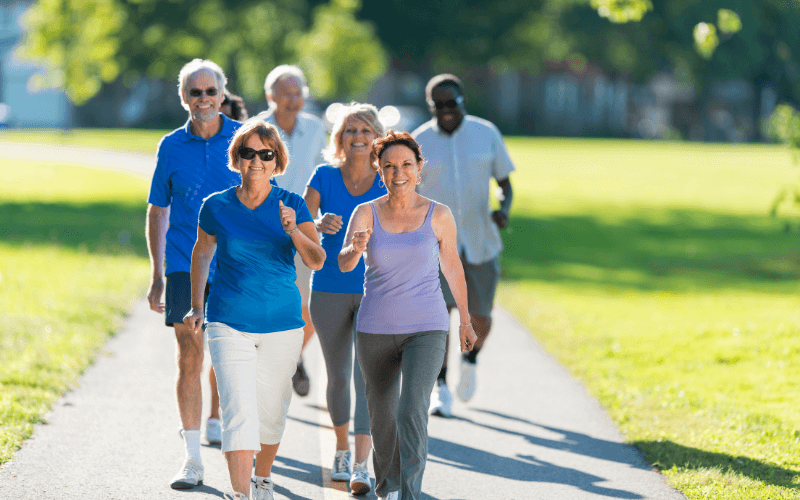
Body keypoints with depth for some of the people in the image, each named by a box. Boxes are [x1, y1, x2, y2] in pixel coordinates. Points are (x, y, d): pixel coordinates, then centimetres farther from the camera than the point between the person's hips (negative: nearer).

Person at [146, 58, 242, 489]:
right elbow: (157, 211, 10)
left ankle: (214, 422, 36)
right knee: (190, 359, -7)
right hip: (185, 267, 0)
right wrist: (156, 276, 7)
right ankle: (192, 459, -4)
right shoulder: (171, 146, 3)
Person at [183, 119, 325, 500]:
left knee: (271, 413, 14)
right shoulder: (217, 207, -1)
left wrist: (293, 230, -31)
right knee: (239, 414, -15)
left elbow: (317, 261, -13)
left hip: (282, 325, 1)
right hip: (230, 325, -1)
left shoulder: (292, 205, -2)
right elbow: (201, 255, 17)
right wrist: (196, 307, 17)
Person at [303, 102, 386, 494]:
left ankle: (361, 466, -16)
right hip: (329, 290, 1)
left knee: (366, 375, -12)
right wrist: (319, 225, -32)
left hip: (375, 292, -1)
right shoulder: (324, 177, -2)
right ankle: (342, 450, 34)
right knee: (338, 376, 12)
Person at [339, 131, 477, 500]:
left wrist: (465, 321, 18)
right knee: (381, 416, 13)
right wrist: (355, 249, -41)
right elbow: (344, 263, -18)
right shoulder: (366, 214, -3)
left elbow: (452, 268, 9)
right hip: (376, 330, 2)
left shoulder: (438, 216, -3)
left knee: (412, 411, -20)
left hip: (426, 330, -2)